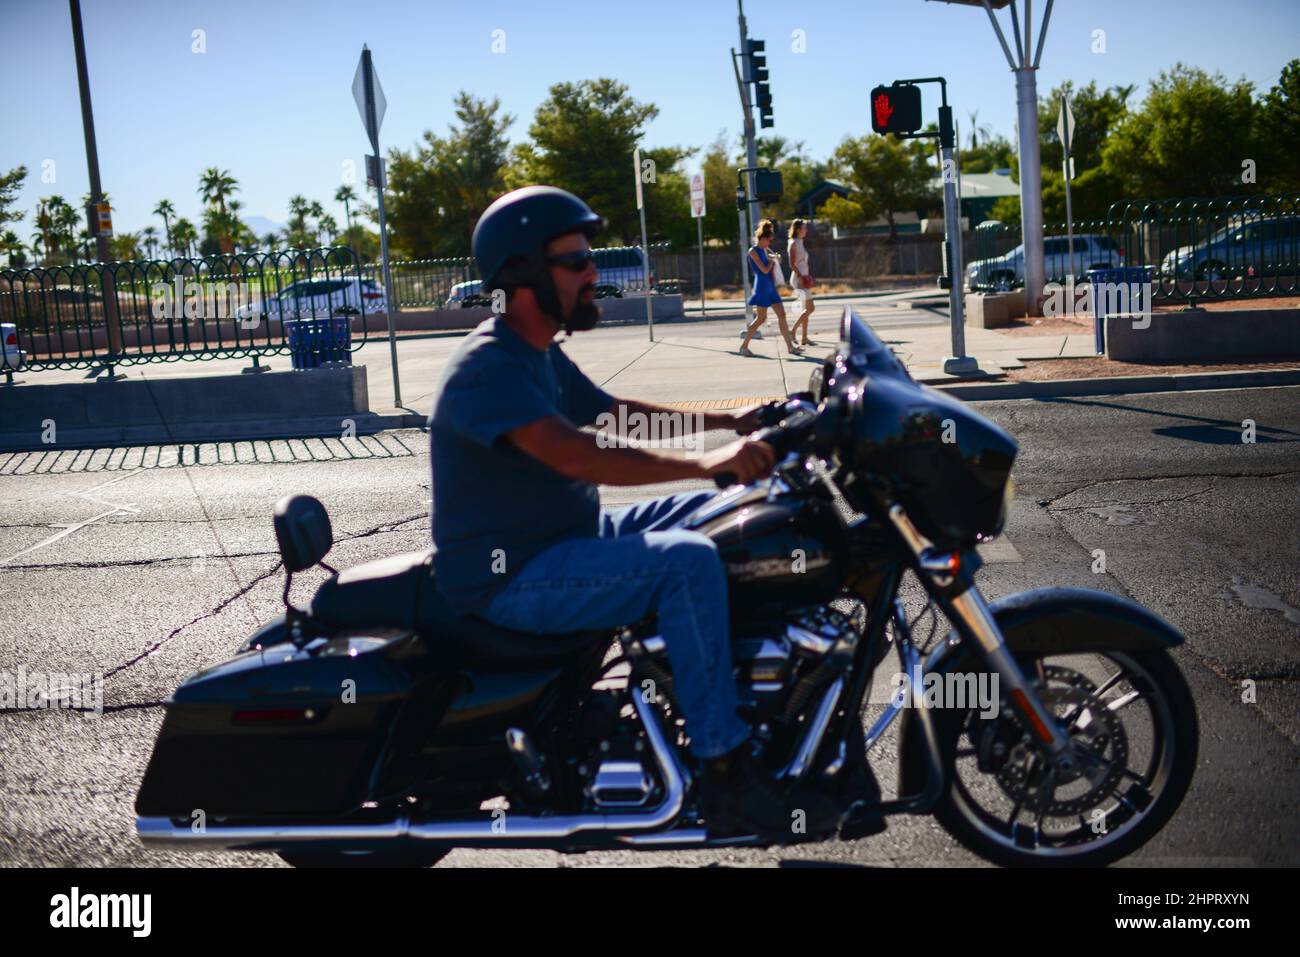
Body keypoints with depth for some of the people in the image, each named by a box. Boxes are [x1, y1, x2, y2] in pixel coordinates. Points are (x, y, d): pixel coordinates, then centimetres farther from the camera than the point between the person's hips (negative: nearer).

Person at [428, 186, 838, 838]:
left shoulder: (539, 356, 12)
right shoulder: (487, 368, -21)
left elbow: (612, 411, 23)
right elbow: (576, 455, -34)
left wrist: (728, 422, 14)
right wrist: (703, 462, -38)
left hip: (562, 539, 11)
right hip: (508, 578, -10)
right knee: (686, 561, -28)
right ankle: (726, 774, -24)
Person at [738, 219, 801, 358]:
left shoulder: (764, 250, 13)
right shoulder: (753, 251, -11)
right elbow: (765, 270, -17)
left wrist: (775, 257, 12)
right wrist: (772, 261, 0)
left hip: (770, 286, 8)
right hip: (762, 287, -8)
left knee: (782, 315, 5)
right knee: (761, 318, -5)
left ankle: (790, 346, 8)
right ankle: (744, 346, 4)